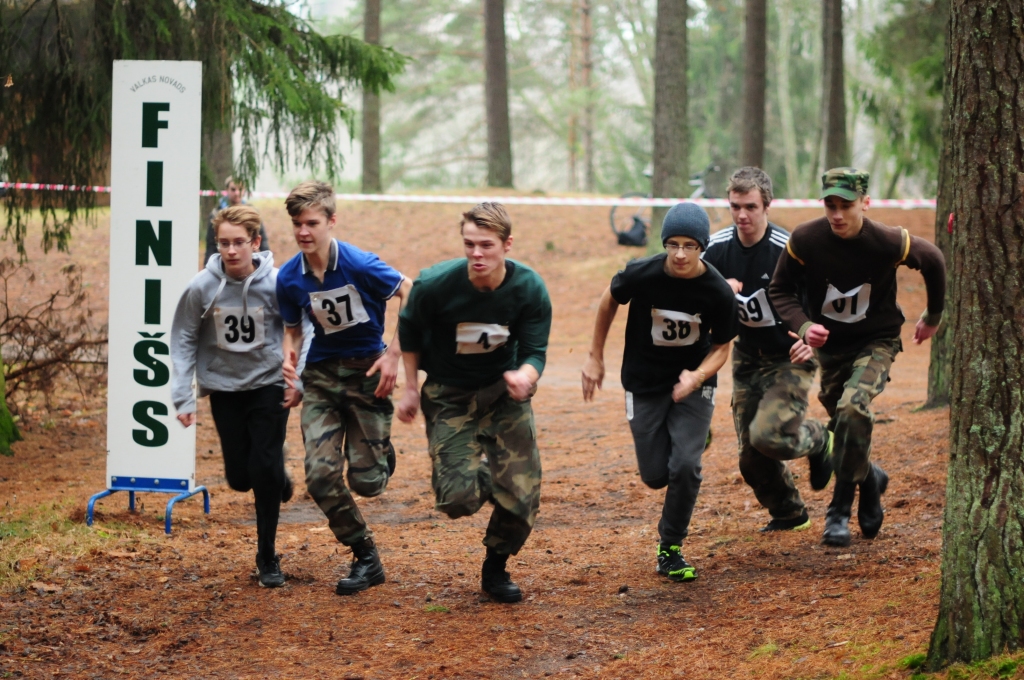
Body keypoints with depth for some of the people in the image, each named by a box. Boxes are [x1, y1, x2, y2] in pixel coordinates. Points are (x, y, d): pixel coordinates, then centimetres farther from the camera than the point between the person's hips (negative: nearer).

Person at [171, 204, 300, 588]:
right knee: (240, 477, 4)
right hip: (224, 388, 2)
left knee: (264, 470, -9)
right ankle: (276, 476, 40)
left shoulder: (277, 284, -16)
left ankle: (267, 558, 6)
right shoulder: (202, 287, -13)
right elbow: (184, 340, -4)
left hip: (269, 386, -2)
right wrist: (183, 397, -7)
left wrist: (297, 380, -13)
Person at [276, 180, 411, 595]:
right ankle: (366, 558, 6)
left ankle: (382, 452, 34)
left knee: (366, 481, -5)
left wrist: (394, 354, -13)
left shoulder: (360, 265, -18)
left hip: (366, 370, -3)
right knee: (320, 475, -11)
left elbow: (410, 295, -9)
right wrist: (289, 354, -10)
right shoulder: (289, 278, -4)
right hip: (321, 374, 4)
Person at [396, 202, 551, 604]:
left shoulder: (529, 289, -18)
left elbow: (535, 352, -15)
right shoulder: (435, 284, -21)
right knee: (458, 498, -18)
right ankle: (479, 474, 21)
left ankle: (495, 568, 23)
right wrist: (411, 389, 2)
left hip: (504, 390, 1)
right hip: (449, 396, -1)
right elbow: (409, 330, -1)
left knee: (522, 496, -7)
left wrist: (525, 377, -39)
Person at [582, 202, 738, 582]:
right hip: (644, 383, 1)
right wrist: (595, 358, 6)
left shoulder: (718, 292, -20)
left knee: (685, 465, -16)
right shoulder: (641, 275, -21)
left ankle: (670, 550, 5)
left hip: (693, 382, -1)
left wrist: (698, 376, -26)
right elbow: (610, 301, 1)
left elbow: (721, 347, -5)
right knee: (655, 475, 3)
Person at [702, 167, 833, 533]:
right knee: (751, 455, 6)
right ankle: (789, 513, 31)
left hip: (789, 357, -5)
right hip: (747, 356, 5)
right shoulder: (718, 248, -7)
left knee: (769, 436, -23)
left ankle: (818, 439, 11)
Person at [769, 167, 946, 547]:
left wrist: (933, 316, 10)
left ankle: (840, 511, -15)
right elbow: (780, 290, -7)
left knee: (853, 406, -27)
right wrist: (803, 326, -26)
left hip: (877, 341, -3)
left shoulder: (888, 243, -23)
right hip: (829, 344, 3)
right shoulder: (805, 240, -20)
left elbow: (933, 261, -2)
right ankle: (870, 478, 45)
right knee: (844, 423, 11)